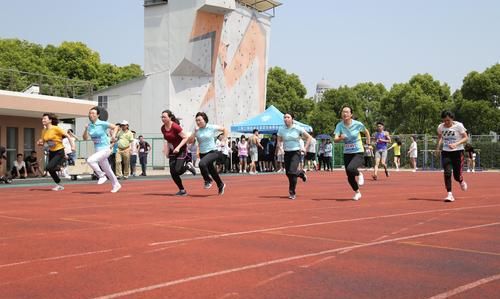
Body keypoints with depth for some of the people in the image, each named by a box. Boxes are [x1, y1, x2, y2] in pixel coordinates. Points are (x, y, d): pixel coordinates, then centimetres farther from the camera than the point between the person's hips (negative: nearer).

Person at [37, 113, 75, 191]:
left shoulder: (56, 128, -15)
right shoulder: (44, 131, 4)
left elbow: (67, 136, -12)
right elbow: (42, 142, 13)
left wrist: (72, 145, -19)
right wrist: (40, 143, -10)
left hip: (59, 152, -7)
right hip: (51, 152, 7)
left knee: (49, 167, -19)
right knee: (51, 170, 7)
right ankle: (59, 185, 27)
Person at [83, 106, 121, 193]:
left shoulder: (102, 124, -12)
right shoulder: (89, 125, 3)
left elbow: (116, 127, -7)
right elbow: (85, 138, 0)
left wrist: (114, 135, -23)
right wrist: (86, 129, -15)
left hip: (105, 149, -6)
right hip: (98, 150, 6)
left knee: (90, 160, -26)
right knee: (107, 170, 15)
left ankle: (101, 176, -8)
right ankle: (116, 185, 31)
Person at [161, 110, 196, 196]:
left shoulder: (175, 127, -20)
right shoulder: (163, 128, 1)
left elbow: (186, 137, -18)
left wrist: (178, 147, -25)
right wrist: (167, 150, 4)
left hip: (181, 150, -7)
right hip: (173, 151, 7)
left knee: (177, 171, -18)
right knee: (172, 173, -2)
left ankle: (188, 165, 14)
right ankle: (182, 190, 12)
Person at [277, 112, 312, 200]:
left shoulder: (298, 128, -6)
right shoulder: (281, 130, 0)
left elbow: (309, 137, 3)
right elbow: (279, 141, 13)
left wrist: (305, 148, -3)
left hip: (296, 152, -4)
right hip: (287, 153, 4)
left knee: (292, 172, -17)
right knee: (288, 173, 6)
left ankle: (292, 192, -3)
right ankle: (301, 173, 39)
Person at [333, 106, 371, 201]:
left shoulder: (358, 124, -11)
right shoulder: (339, 125, -7)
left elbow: (366, 132, 9)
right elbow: (335, 139, -18)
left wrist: (368, 142, 7)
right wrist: (340, 138, -37)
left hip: (358, 153, -3)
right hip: (347, 154, 3)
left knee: (350, 169, -30)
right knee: (350, 178, 6)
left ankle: (359, 174, 5)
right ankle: (357, 192, 34)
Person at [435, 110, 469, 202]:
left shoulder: (459, 126, -11)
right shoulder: (440, 127, 0)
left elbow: (465, 138, -7)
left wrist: (456, 144, -22)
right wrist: (438, 147, 4)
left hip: (458, 152, -2)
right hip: (446, 152, 3)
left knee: (457, 176, 0)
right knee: (447, 172, -14)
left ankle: (461, 181, 38)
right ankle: (449, 194, -8)